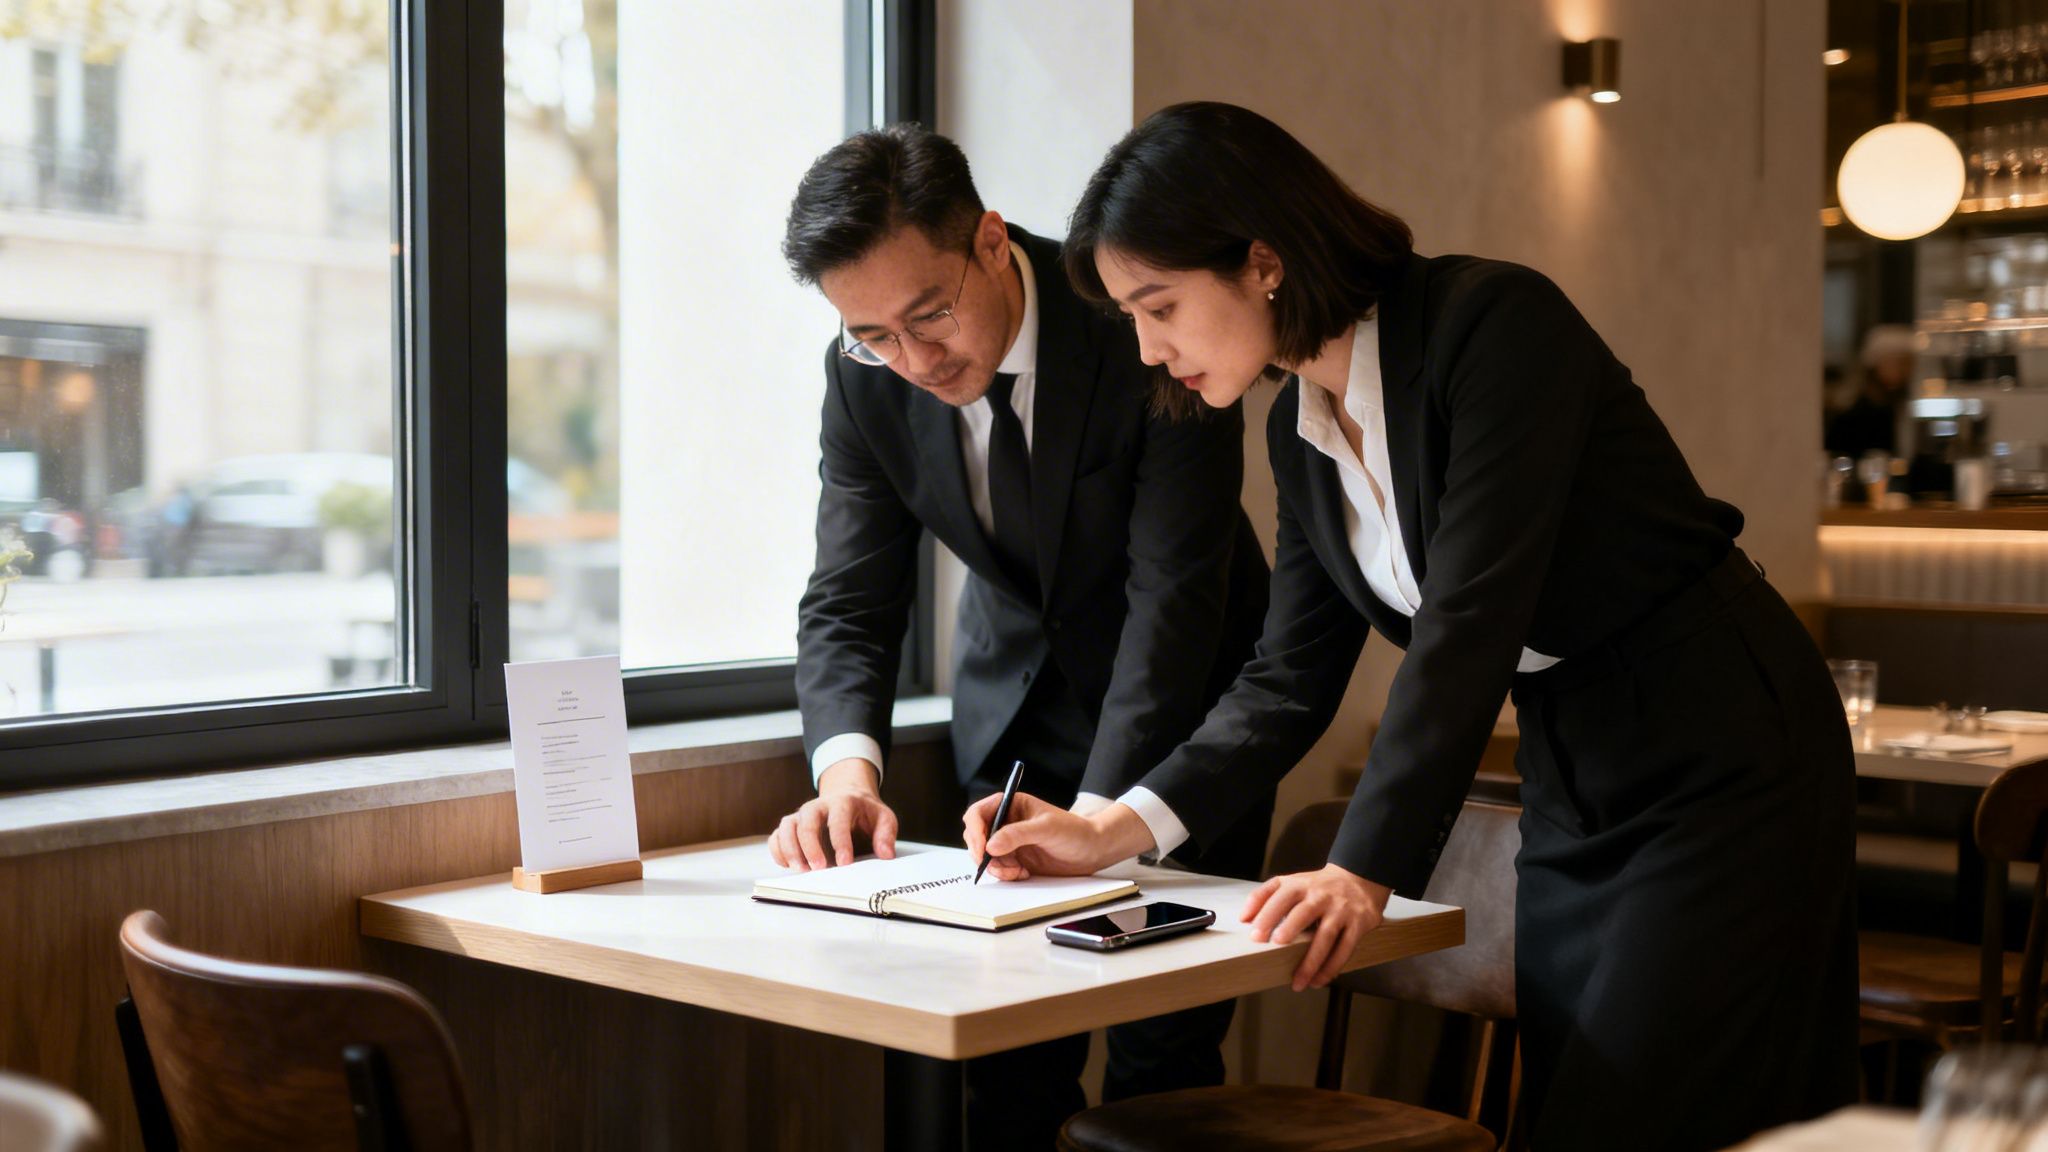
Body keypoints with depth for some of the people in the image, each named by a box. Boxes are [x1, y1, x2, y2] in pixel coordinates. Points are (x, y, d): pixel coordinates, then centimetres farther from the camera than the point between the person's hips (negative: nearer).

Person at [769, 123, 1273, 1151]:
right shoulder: (864, 379, -13)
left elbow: (1174, 593, -29)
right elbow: (849, 603, -10)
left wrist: (1099, 816, -36)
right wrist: (848, 763, -30)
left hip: (1177, 703, -3)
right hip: (1016, 702, 4)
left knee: (1163, 1047, -3)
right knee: (1007, 1056, 6)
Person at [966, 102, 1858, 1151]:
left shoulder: (1495, 323, -21)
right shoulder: (1299, 432, 3)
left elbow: (1472, 618, -28)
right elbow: (1291, 681, 6)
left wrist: (1368, 866, -31)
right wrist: (1119, 830, -5)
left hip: (1720, 762, -7)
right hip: (1573, 790, 8)